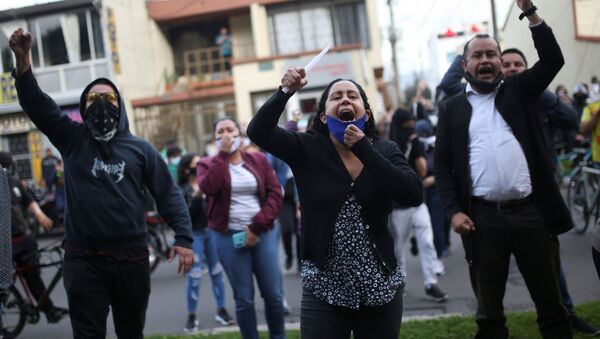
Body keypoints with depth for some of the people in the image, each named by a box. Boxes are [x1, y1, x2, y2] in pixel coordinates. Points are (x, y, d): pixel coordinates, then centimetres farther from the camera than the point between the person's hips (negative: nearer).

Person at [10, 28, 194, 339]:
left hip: (131, 257, 1)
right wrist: (22, 60, -20)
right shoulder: (72, 139, 7)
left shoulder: (140, 148, 8)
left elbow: (168, 194, 4)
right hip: (83, 259, 0)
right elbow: (36, 104, -5)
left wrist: (184, 238, -8)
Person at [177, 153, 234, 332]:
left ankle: (221, 310, 18)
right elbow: (186, 216, -12)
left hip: (212, 231, 3)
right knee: (195, 275, -3)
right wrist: (197, 197, -22)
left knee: (217, 271, 9)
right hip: (194, 235, -3)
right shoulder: (182, 190, -3)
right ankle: (191, 316, 5)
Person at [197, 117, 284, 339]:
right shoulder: (208, 165, 6)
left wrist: (258, 226, -9)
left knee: (273, 294, 3)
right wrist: (223, 155, -9)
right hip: (229, 238, -1)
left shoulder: (259, 160, 10)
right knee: (244, 298, 3)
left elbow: (275, 194, 2)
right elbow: (209, 187, -16)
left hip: (263, 234, 1)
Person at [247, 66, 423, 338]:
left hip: (380, 285, 2)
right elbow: (258, 131, -14)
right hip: (324, 288, -2)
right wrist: (286, 91, -26)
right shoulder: (307, 149, -2)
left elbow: (414, 196, -15)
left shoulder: (385, 150, 1)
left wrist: (363, 148, -15)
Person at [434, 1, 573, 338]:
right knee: (489, 309, 9)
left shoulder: (518, 91, 12)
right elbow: (443, 164, 6)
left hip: (530, 211, 1)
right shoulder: (452, 108, 9)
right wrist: (454, 210, -5)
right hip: (483, 218, 0)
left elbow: (553, 59, -1)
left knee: (550, 301, 9)